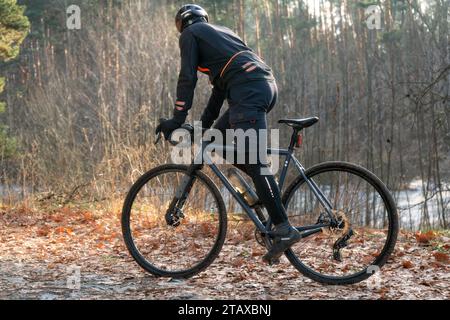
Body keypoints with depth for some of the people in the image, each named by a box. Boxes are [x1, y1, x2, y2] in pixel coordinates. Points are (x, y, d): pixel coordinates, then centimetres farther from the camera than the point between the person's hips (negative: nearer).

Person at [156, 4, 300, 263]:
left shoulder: (190, 34, 13)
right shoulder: (221, 32, 36)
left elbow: (187, 77, 0)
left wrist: (177, 120, 1)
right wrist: (205, 122, 36)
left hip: (249, 91, -8)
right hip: (268, 86, 8)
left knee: (254, 162, -13)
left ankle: (284, 229, -19)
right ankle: (269, 186, 12)